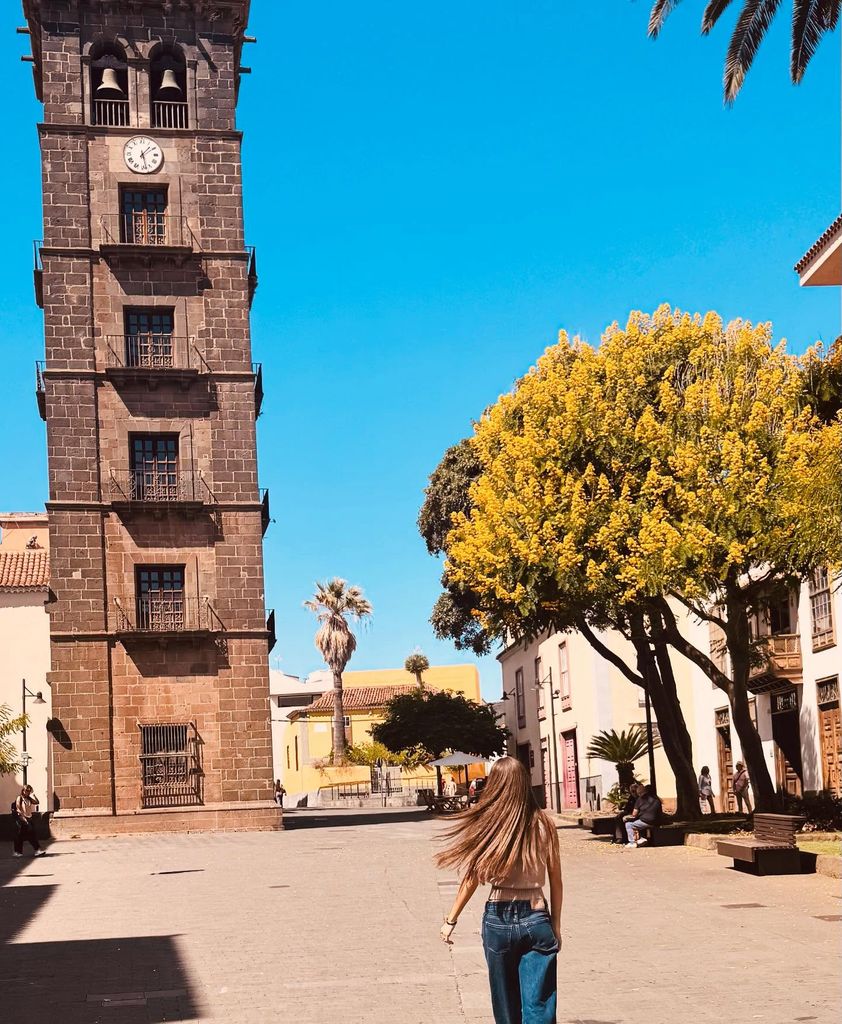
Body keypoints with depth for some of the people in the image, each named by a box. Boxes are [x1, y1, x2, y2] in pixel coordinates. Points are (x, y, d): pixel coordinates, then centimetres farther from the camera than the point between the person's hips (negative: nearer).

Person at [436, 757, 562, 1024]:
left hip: (498, 919, 0)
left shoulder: (487, 824, -7)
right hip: (536, 919, 0)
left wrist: (451, 921, 8)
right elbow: (556, 882, 3)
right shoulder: (543, 825, -3)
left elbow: (471, 878, -3)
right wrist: (556, 925, 14)